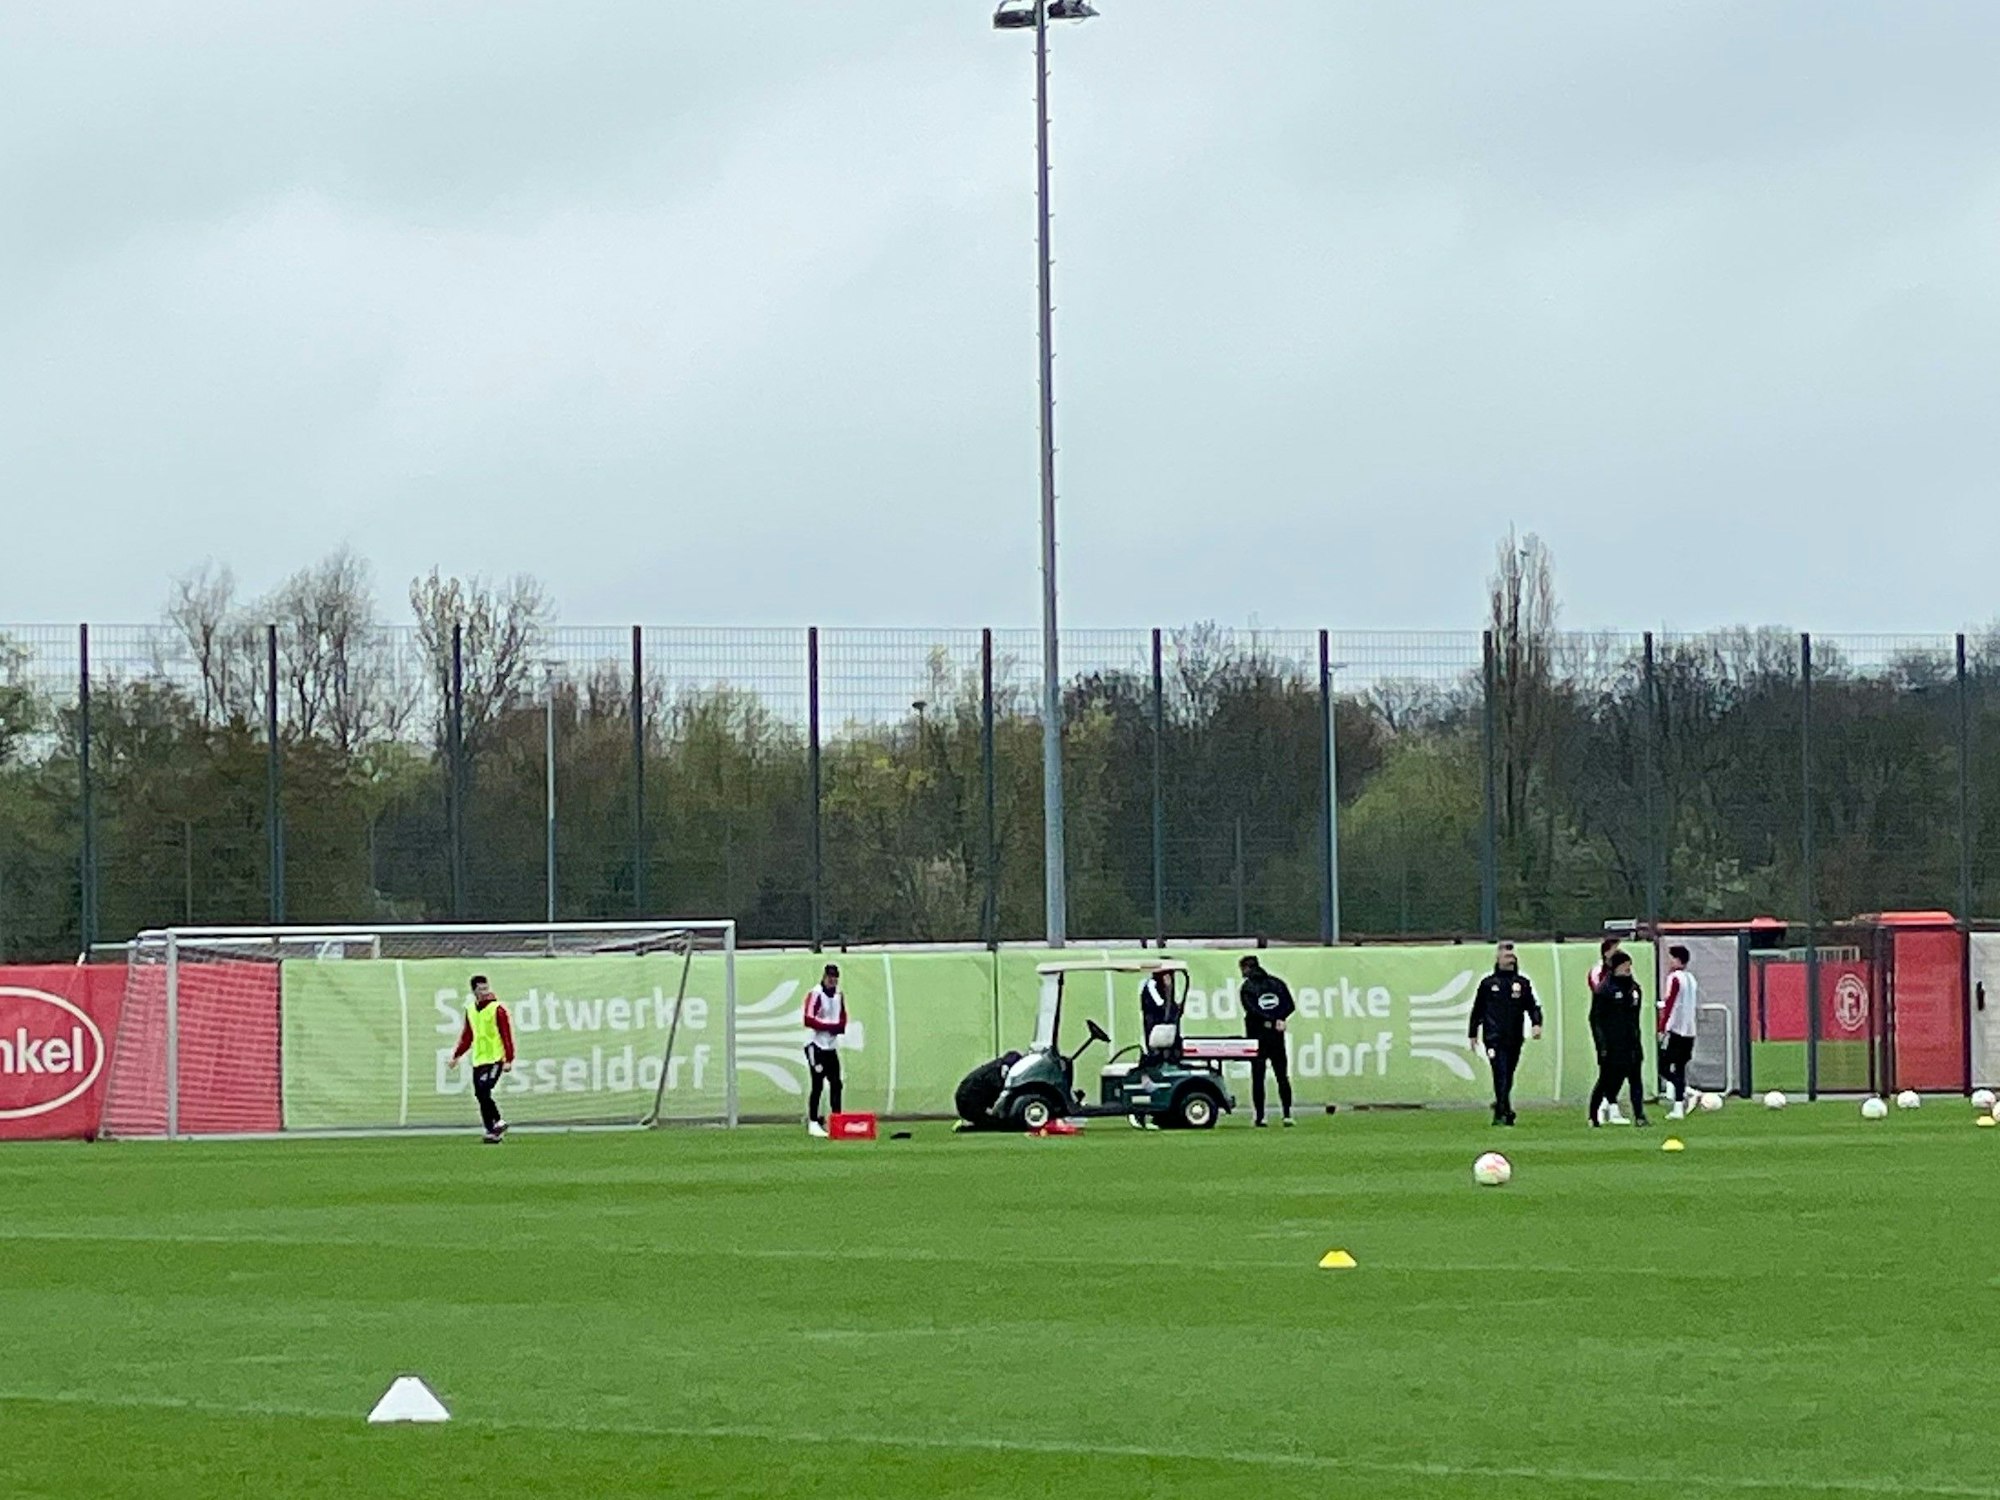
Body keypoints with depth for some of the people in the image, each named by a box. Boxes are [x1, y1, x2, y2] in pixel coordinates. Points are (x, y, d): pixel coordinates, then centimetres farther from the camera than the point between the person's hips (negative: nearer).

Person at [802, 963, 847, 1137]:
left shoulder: (839, 995, 12)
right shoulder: (815, 994, -12)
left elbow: (842, 1020, 17)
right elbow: (809, 1020, -19)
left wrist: (838, 1027, -6)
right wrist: (831, 1026, -17)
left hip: (832, 1046, 7)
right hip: (816, 1045, -7)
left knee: (836, 1085, 8)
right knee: (818, 1085, -10)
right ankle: (813, 1123, -7)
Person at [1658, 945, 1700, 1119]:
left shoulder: (1674, 978, -10)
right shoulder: (1691, 979, 13)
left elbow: (1669, 1004, -15)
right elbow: (1697, 1005, 18)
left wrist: (1662, 1028, -13)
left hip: (1675, 1029, -8)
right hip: (1689, 1031, 8)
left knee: (1664, 1067, -3)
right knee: (1679, 1069, 10)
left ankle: (1687, 1093, -19)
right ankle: (1679, 1108, 7)